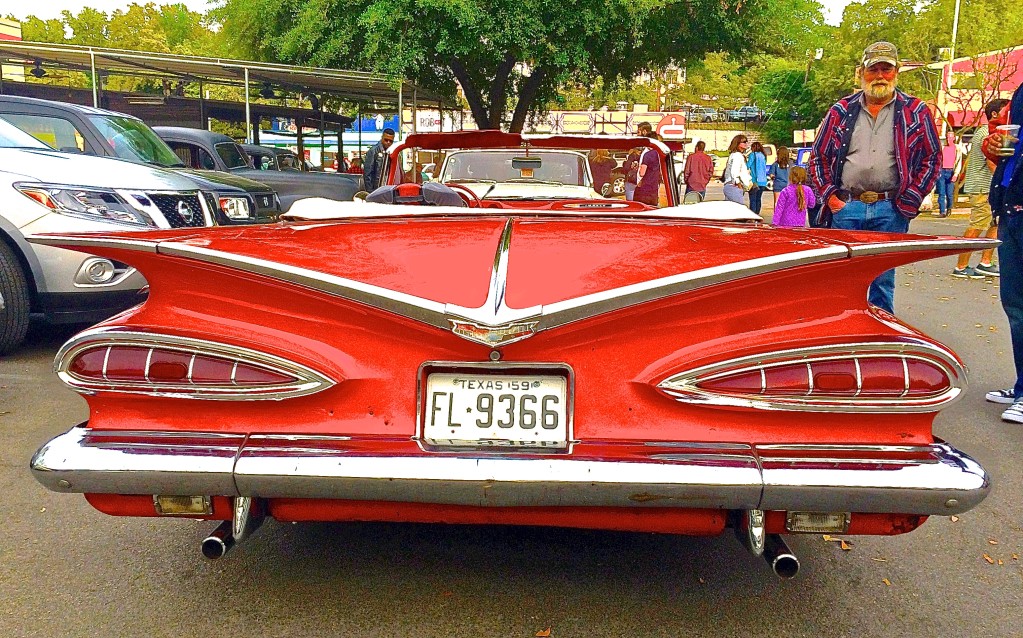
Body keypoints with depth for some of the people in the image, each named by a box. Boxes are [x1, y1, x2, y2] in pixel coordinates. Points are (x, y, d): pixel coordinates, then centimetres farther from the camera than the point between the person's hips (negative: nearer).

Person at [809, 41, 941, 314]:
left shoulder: (915, 112, 7)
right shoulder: (841, 111, 9)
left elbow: (932, 158, 7)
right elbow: (818, 156, 11)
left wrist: (909, 201, -2)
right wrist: (829, 195, 1)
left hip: (891, 210, -1)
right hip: (845, 208, 1)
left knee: (883, 280, 5)